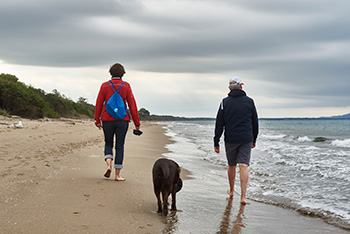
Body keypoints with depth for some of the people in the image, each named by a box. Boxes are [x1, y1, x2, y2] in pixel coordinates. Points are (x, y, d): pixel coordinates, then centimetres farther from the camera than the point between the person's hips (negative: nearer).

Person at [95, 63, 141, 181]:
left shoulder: (105, 86, 0)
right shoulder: (126, 86, -1)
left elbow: (99, 104, 0)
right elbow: (132, 105, -2)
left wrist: (97, 120, 7)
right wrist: (137, 123, 2)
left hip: (107, 120, 1)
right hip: (122, 120, -1)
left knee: (108, 143, 17)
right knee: (119, 146, 5)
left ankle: (108, 165, -7)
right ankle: (117, 175, 4)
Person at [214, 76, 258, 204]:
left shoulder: (225, 102, 0)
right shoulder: (249, 101, 3)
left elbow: (219, 124, -2)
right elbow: (255, 123, 10)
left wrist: (216, 142, 2)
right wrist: (254, 139, 21)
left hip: (230, 139, 0)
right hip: (246, 139, 0)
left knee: (231, 165, 15)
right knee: (244, 166, -4)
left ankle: (231, 191, 32)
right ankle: (243, 196, -10)